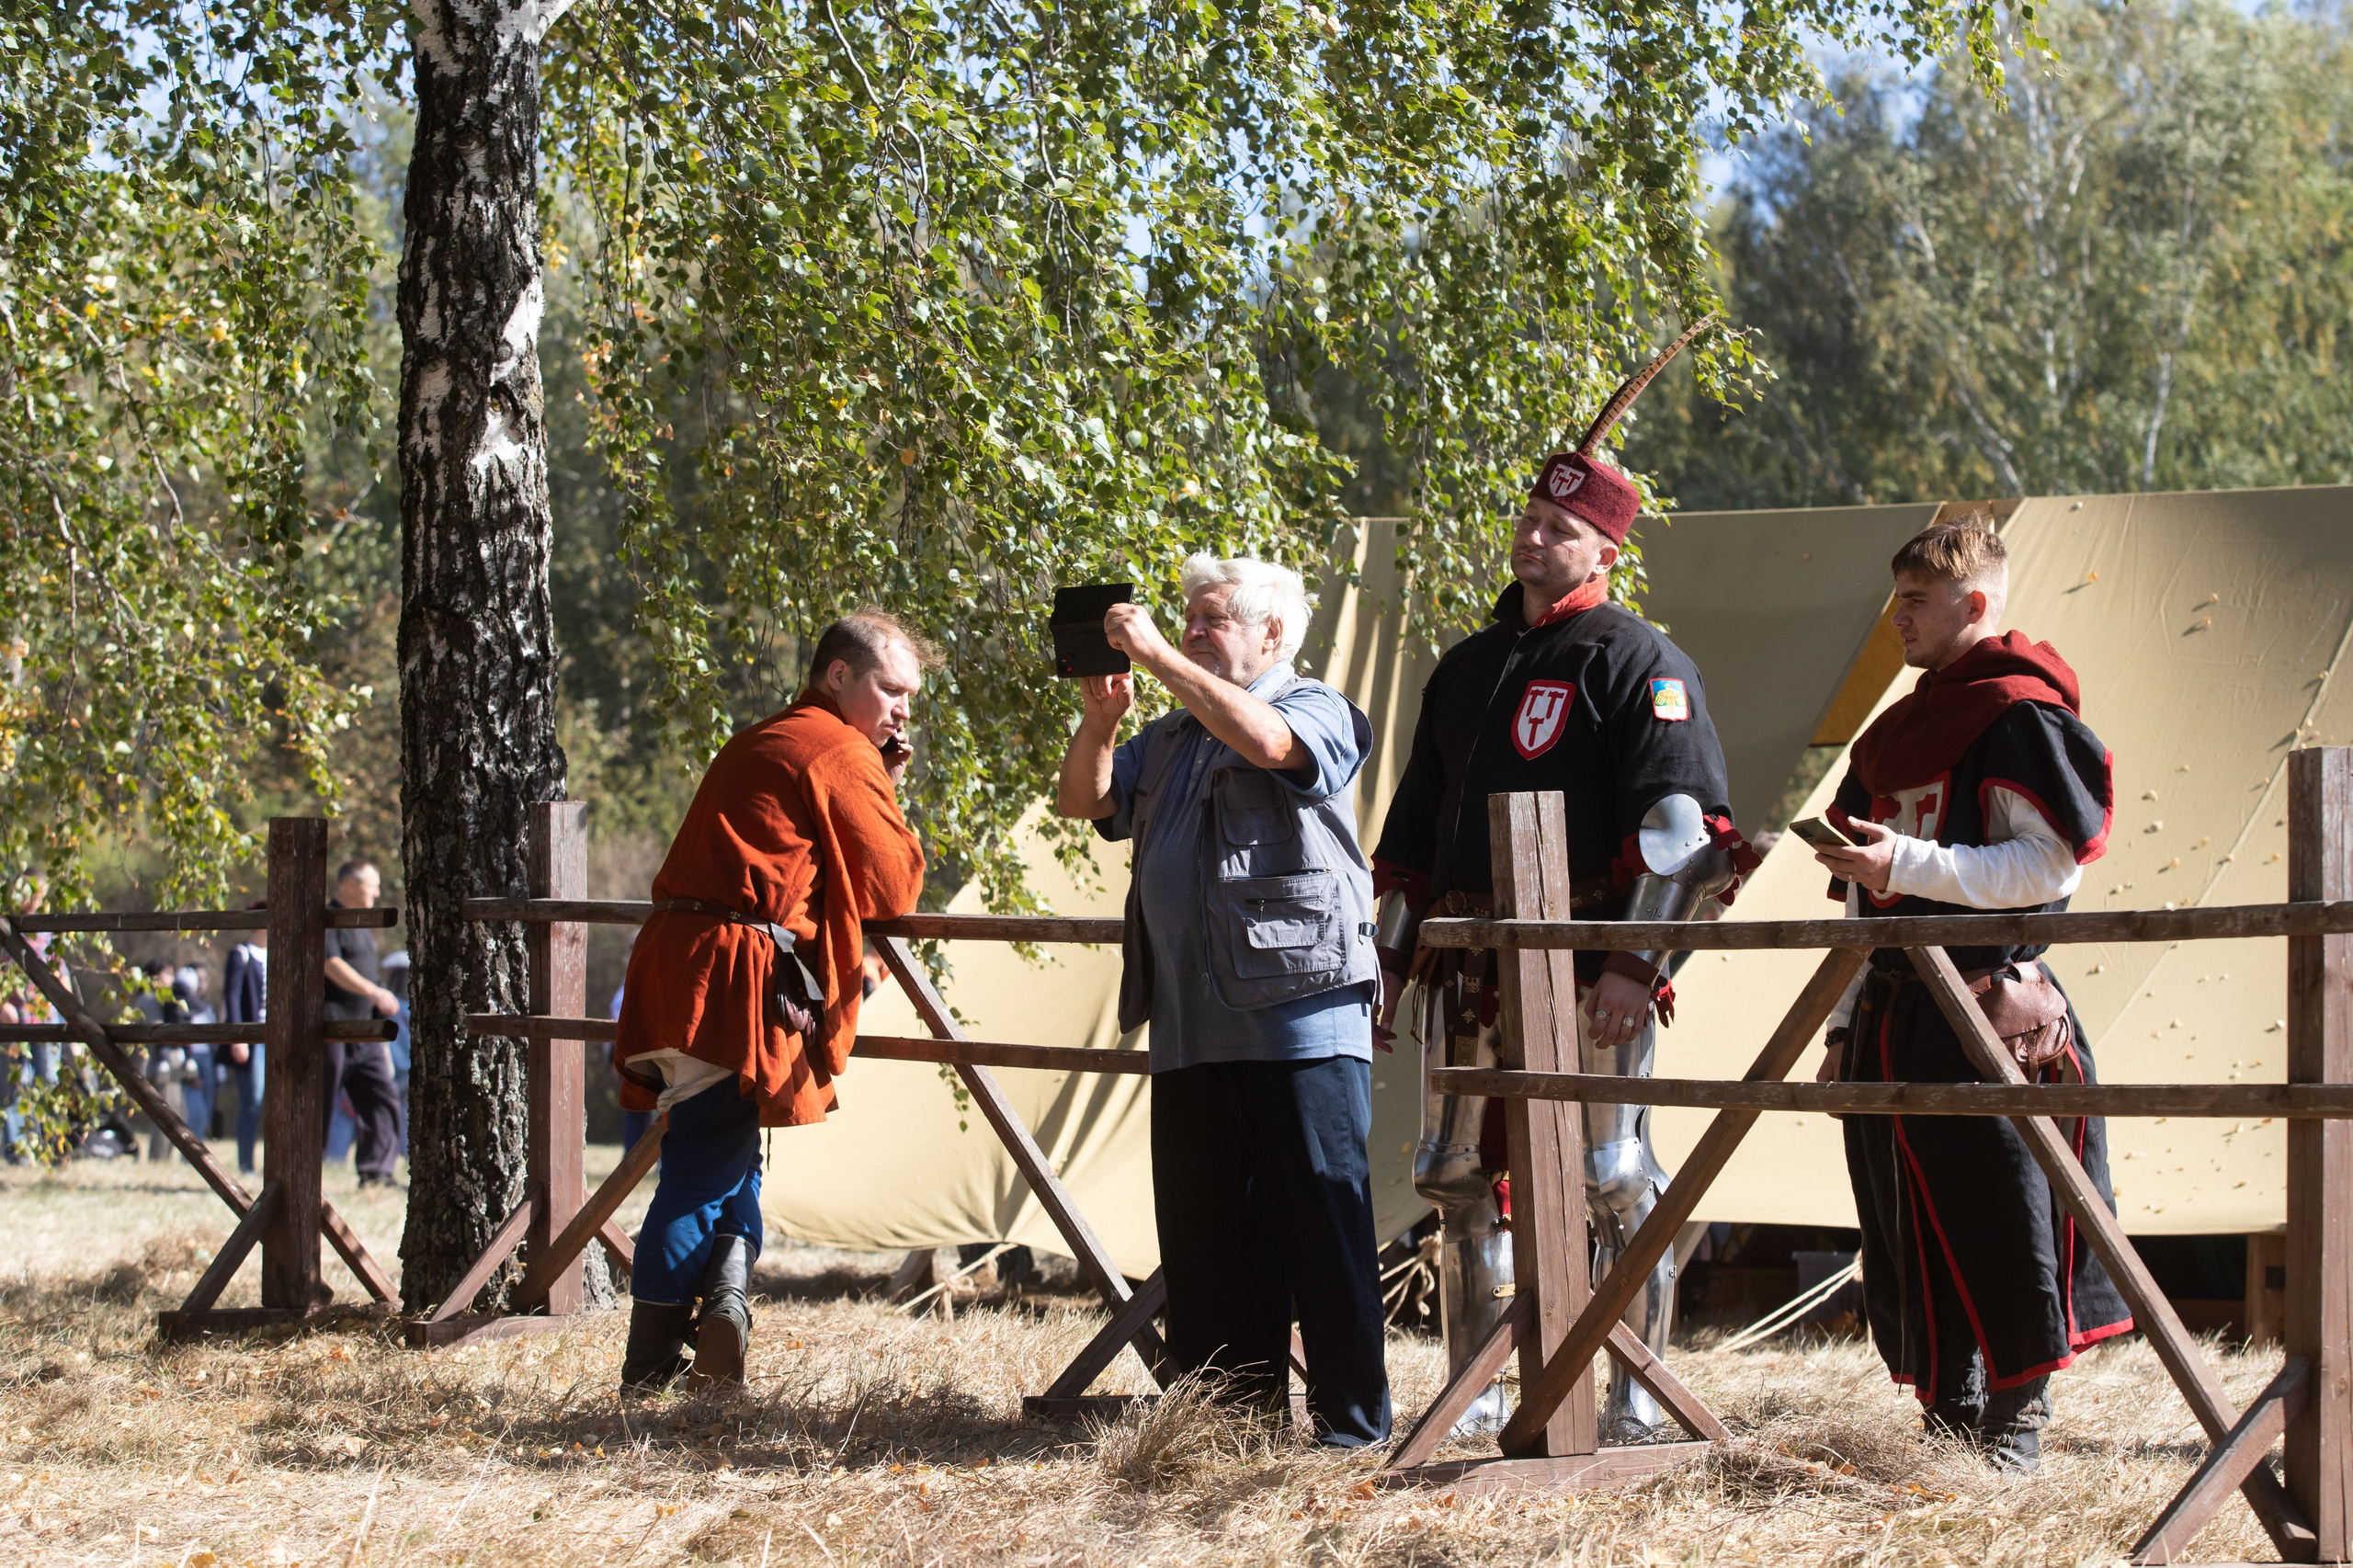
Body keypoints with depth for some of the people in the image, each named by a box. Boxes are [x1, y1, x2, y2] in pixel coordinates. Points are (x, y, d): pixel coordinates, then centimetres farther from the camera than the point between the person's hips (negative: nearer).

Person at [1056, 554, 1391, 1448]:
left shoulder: (1319, 712, 3)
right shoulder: (1172, 737, 25)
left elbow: (1267, 740, -19)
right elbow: (1086, 802, 20)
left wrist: (1159, 657, -17)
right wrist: (1098, 722, 1)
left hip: (1297, 1015, -7)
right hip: (1191, 1029, 7)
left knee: (1322, 1223, -8)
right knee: (1202, 1232, 7)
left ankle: (1353, 1419, -6)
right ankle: (1231, 1412, 12)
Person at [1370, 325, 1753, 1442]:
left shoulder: (1639, 665, -4)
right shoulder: (1467, 669, 18)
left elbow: (1686, 828, -12)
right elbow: (1414, 826, 25)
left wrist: (1637, 962, -19)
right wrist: (1393, 952, 19)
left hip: (1587, 970, -7)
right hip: (1468, 967, 7)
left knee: (1612, 1180, -5)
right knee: (1461, 1181, 9)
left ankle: (1637, 1396, 2)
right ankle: (1475, 1395, 17)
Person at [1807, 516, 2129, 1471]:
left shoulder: (2022, 717, -6)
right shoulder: (1899, 731, 20)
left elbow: (2052, 864, -16)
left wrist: (1907, 864, -21)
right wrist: (1846, 1025, 19)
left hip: (1989, 1015, -8)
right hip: (1897, 1017, 8)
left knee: (1999, 1224, -6)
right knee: (1911, 1235, 7)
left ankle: (2018, 1424, 1)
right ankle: (1946, 1417, 15)